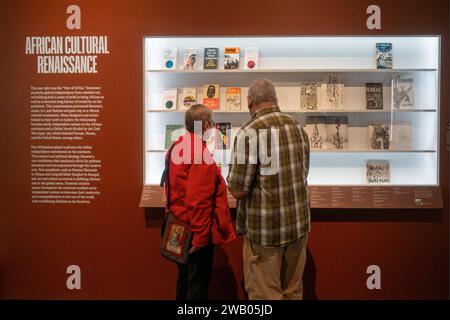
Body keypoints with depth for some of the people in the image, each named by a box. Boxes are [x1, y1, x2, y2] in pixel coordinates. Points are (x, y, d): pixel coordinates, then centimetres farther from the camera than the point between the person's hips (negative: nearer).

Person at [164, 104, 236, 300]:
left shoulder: (176, 148, 6)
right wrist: (200, 236, -20)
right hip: (197, 232, -9)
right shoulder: (201, 153, -21)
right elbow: (198, 200, -25)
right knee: (198, 284, 5)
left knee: (185, 279, 22)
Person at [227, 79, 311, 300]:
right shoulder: (297, 127, 5)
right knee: (293, 290, 19)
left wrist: (232, 181, 4)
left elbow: (238, 190, -16)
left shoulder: (249, 133, -16)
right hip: (299, 223, 6)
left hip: (265, 230, -6)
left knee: (265, 294, 8)